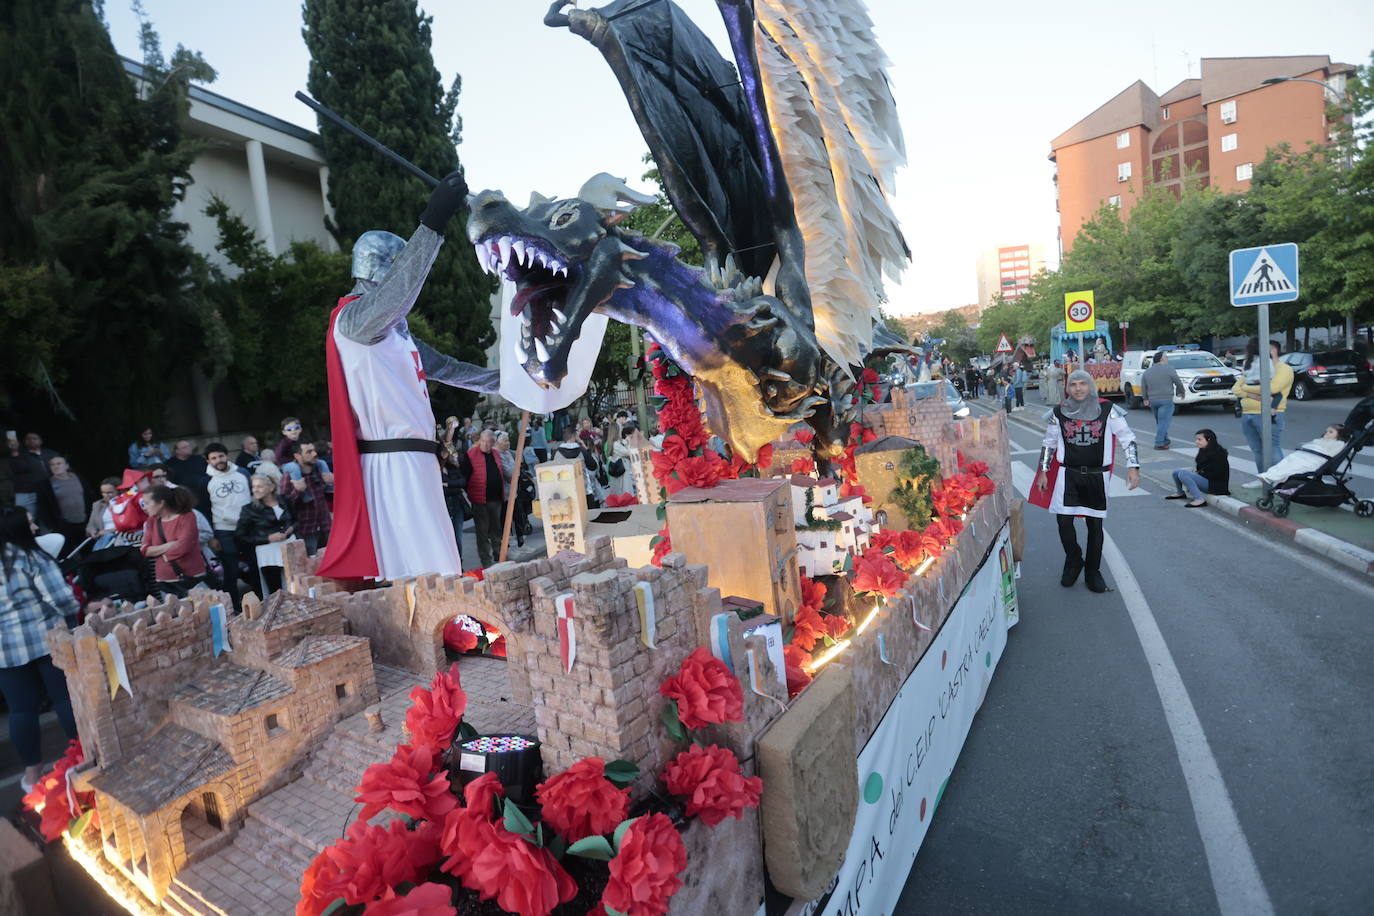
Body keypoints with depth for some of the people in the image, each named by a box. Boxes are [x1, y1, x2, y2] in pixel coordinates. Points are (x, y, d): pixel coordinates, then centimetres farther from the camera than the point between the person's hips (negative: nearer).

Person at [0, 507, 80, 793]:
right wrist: (73, 611, 4)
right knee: (65, 697, 8)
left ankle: (32, 772, 20)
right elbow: (61, 598, -15)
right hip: (46, 639, -3)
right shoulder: (32, 558, -11)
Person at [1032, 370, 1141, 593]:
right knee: (1063, 521, -10)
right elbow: (1049, 444, 11)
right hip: (1068, 474, 0)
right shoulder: (1059, 413, 1)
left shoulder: (1107, 410, -3)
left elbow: (1127, 438, 1)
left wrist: (1133, 467, -7)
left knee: (1095, 525, 7)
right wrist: (1043, 472, 9)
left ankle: (1093, 572, 24)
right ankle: (1073, 561, 17)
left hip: (1097, 476, 0)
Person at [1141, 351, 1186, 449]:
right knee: (1163, 422, -6)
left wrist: (1146, 399, 23)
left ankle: (1165, 440, 26)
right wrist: (1182, 392, 20)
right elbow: (1178, 383, 2)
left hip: (1152, 400, 6)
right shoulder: (1169, 369, -5)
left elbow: (1143, 388, 12)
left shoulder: (1147, 372, 10)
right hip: (1166, 400, -6)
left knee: (1160, 422, 17)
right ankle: (1159, 443, -10)